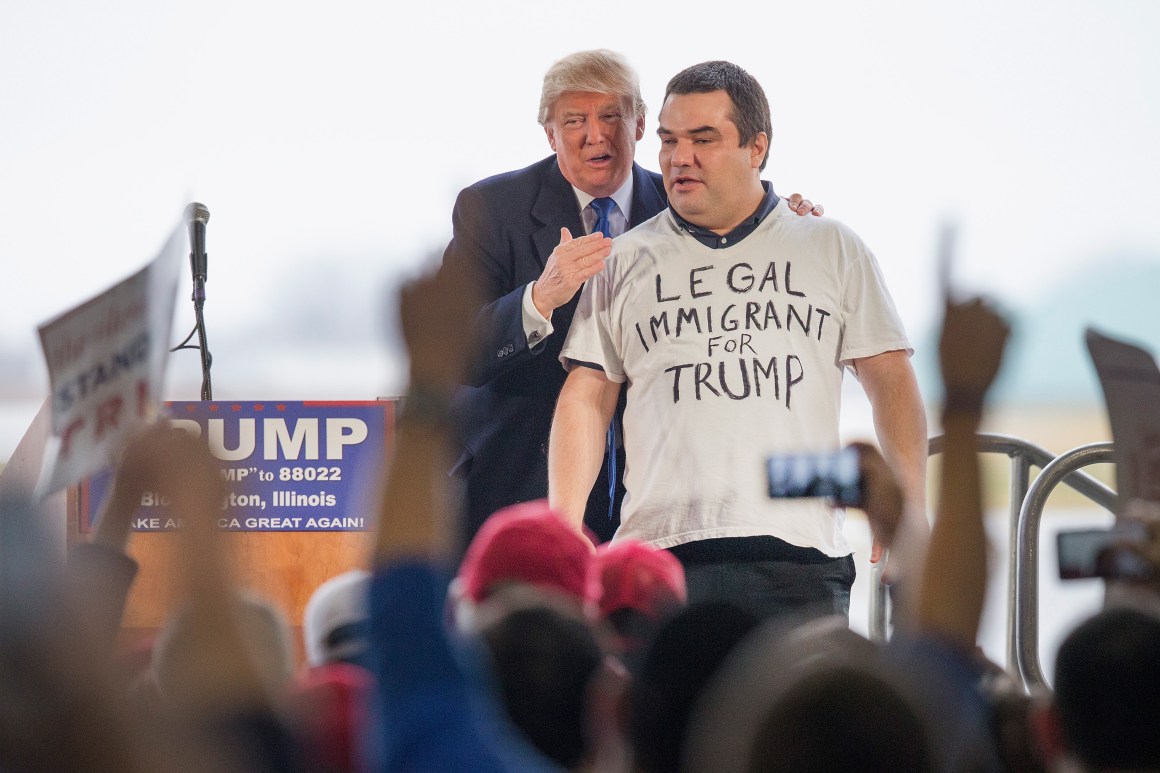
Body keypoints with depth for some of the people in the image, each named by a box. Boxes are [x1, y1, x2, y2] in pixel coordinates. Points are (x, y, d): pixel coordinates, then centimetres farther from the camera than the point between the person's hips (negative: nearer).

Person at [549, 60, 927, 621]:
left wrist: (910, 509, -1)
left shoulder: (834, 250, 14)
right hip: (660, 549, 0)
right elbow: (586, 400, 10)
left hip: (798, 553, 0)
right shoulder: (625, 263, 15)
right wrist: (565, 523, -3)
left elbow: (890, 382, 11)